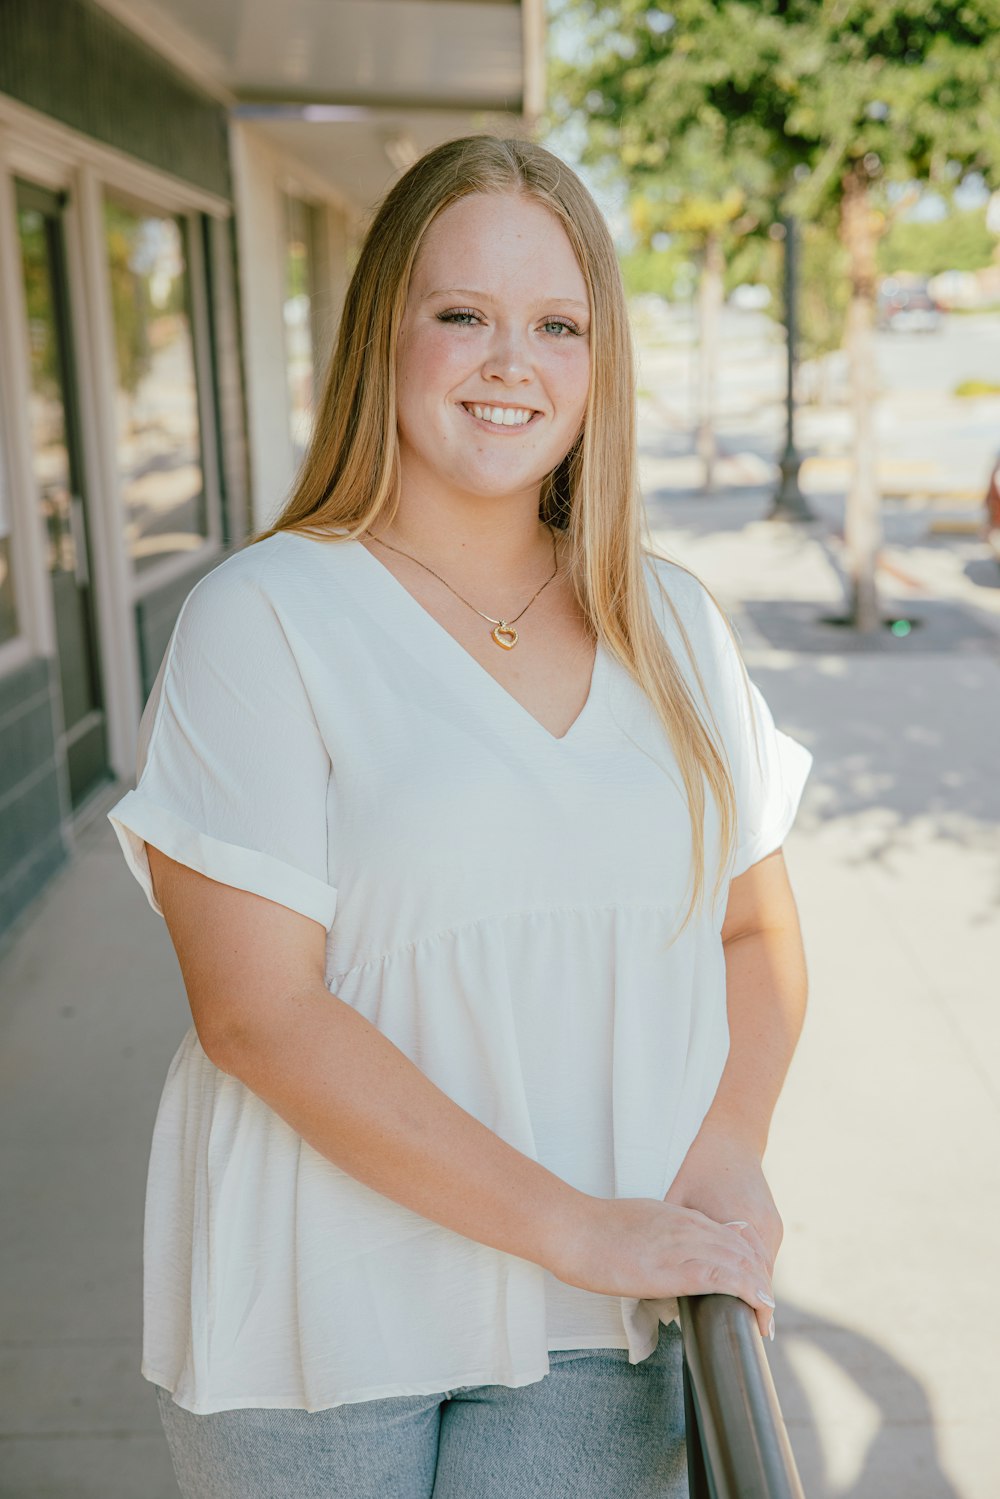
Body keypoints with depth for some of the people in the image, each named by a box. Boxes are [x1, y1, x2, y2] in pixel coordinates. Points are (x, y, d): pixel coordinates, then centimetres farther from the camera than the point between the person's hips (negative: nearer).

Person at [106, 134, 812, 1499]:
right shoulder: (262, 619, -12)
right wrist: (579, 1228, -17)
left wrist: (729, 1156, -10)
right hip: (320, 1324, -2)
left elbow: (758, 935, 8)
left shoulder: (673, 623, 3)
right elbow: (259, 1013, -17)